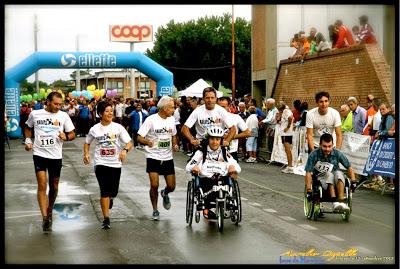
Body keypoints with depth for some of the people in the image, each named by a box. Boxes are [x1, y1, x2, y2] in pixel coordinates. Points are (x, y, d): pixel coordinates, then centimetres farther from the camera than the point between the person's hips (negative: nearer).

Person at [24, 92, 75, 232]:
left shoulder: (63, 116, -2)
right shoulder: (35, 114, -1)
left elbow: (72, 134, 4)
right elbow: (28, 128, 17)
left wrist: (66, 137, -17)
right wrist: (28, 140, 2)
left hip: (56, 156, 2)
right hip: (39, 154, -2)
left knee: (54, 186, 13)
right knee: (42, 185, -13)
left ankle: (49, 210, 36)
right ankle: (45, 218, -14)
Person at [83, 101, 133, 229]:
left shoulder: (118, 127, -3)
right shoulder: (94, 129, 0)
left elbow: (129, 142, -6)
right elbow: (87, 143, 16)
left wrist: (125, 150, -26)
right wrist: (86, 153, -2)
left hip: (115, 163, 1)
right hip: (100, 163, -1)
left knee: (113, 192, 7)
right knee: (104, 190, -11)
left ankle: (110, 199, 46)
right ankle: (106, 219, -4)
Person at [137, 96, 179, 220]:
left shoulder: (171, 119, 4)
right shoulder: (151, 119, -13)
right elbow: (139, 137, -13)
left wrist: (175, 145, 0)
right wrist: (147, 142, -34)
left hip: (168, 157, 4)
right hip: (153, 157, -4)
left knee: (171, 186, 2)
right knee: (154, 185, -11)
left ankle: (165, 194, 39)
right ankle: (155, 210, 10)